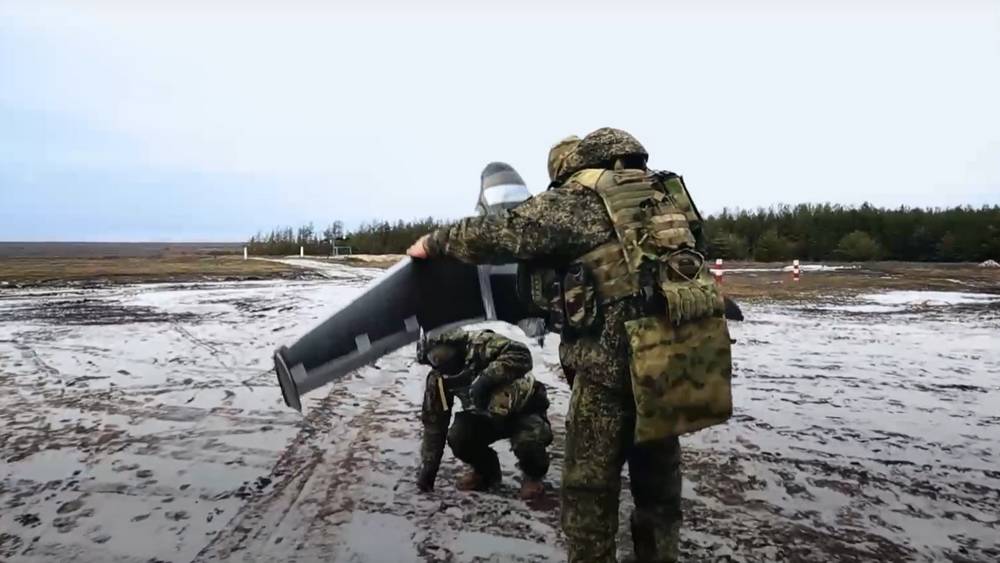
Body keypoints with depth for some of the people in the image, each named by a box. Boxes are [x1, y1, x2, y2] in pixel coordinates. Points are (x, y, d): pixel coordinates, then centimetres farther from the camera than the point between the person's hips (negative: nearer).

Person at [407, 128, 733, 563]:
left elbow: (496, 235, -1)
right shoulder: (664, 192, 15)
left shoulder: (573, 200, -4)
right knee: (658, 477, 21)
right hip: (681, 354, 7)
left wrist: (435, 242, 15)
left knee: (590, 484, 9)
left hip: (617, 360, -7)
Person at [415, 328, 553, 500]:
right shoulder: (437, 379, -9)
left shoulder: (479, 344, -29)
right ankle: (486, 470, 13)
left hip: (525, 409, -5)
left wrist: (487, 378, -45)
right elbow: (434, 422, -2)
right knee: (458, 438, -19)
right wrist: (428, 467, -3)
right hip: (487, 415, 5)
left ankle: (533, 476, 3)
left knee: (527, 442, -32)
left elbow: (521, 355, -40)